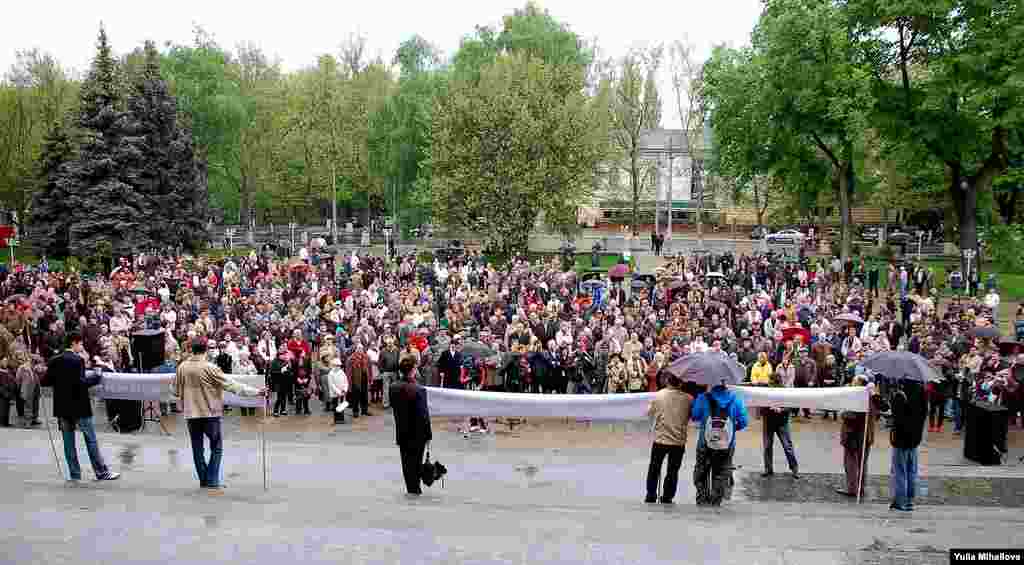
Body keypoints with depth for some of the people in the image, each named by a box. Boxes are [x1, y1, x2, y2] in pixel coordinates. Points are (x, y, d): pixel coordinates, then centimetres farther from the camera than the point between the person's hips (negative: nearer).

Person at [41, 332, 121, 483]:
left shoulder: (54, 362, 5)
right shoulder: (77, 360, -14)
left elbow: (44, 382, 5)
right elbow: (81, 382, -22)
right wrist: (96, 377, -9)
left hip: (62, 407, 6)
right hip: (79, 407, -6)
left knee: (68, 441, 9)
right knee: (91, 440, 3)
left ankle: (74, 474, 11)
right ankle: (101, 472, 7)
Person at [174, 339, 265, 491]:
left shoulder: (182, 367, 0)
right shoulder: (210, 368, -13)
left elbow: (177, 391, 10)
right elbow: (231, 385, -14)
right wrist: (256, 391, -10)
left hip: (191, 413, 4)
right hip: (209, 412, -4)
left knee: (197, 448, 12)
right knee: (216, 447, 7)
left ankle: (203, 480, 17)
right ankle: (212, 481, 2)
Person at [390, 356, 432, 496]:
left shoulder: (393, 388, -5)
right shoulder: (419, 390, -23)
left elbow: (393, 407, 4)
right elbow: (424, 414, -20)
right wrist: (428, 433, -11)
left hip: (402, 431, 5)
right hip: (417, 431, -4)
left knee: (406, 459, 15)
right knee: (416, 460, 11)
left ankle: (410, 487, 24)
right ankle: (415, 488, 19)